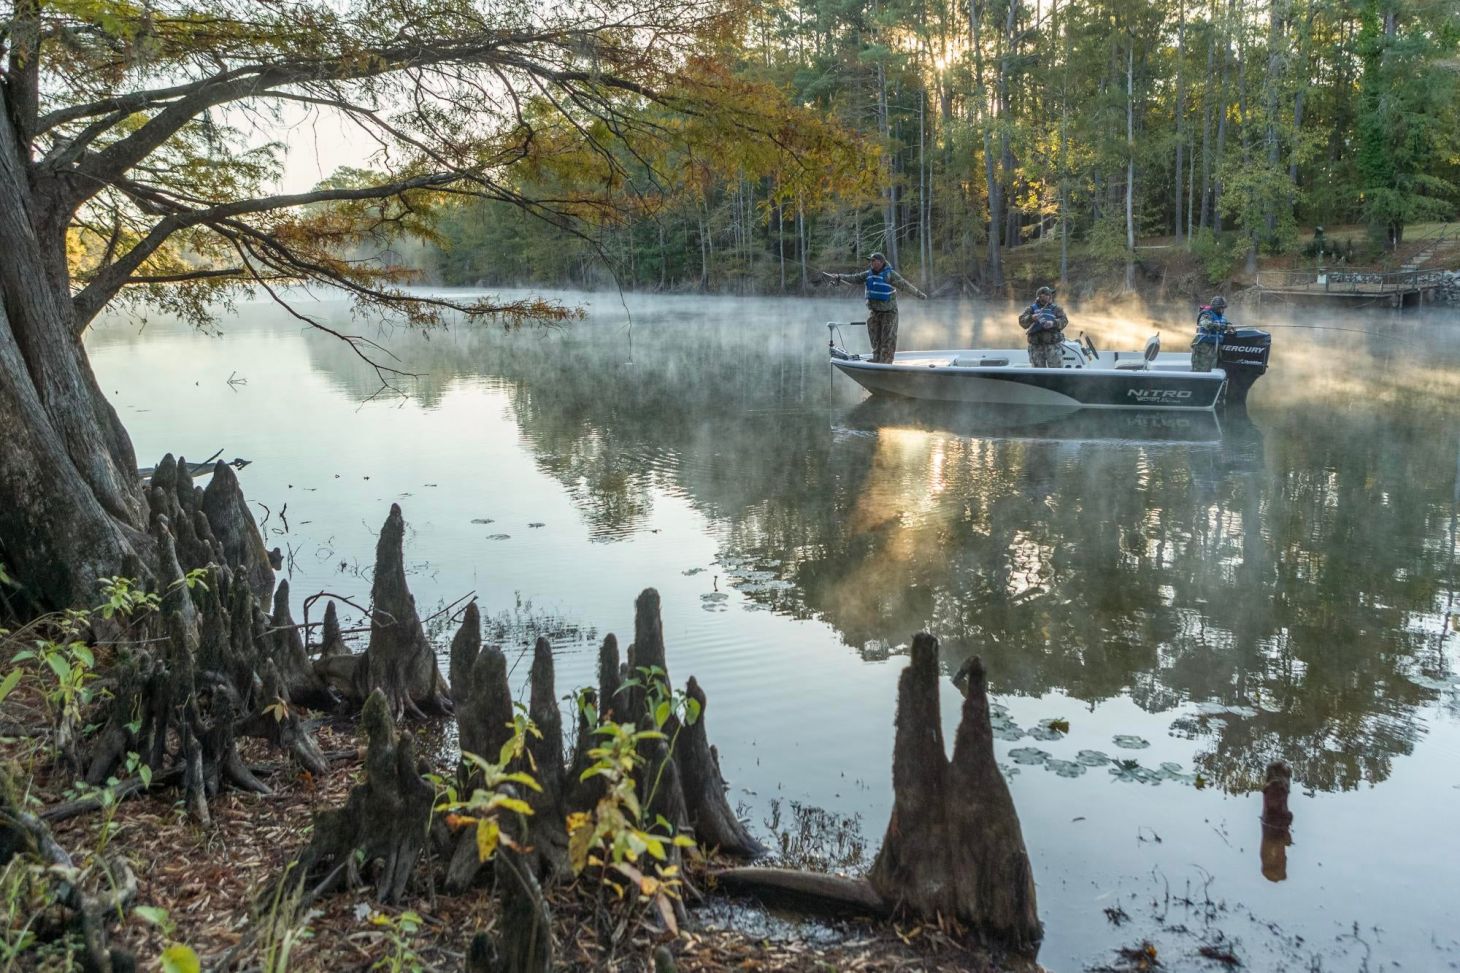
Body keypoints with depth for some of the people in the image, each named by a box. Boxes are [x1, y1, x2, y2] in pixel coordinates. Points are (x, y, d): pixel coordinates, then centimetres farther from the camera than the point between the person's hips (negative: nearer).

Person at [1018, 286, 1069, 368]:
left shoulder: (1056, 309, 10)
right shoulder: (1031, 309, 10)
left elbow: (1064, 321, -3)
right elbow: (1022, 321, -3)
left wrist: (1053, 323, -24)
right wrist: (1031, 318, -24)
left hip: (1054, 345, -1)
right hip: (1036, 346, 1)